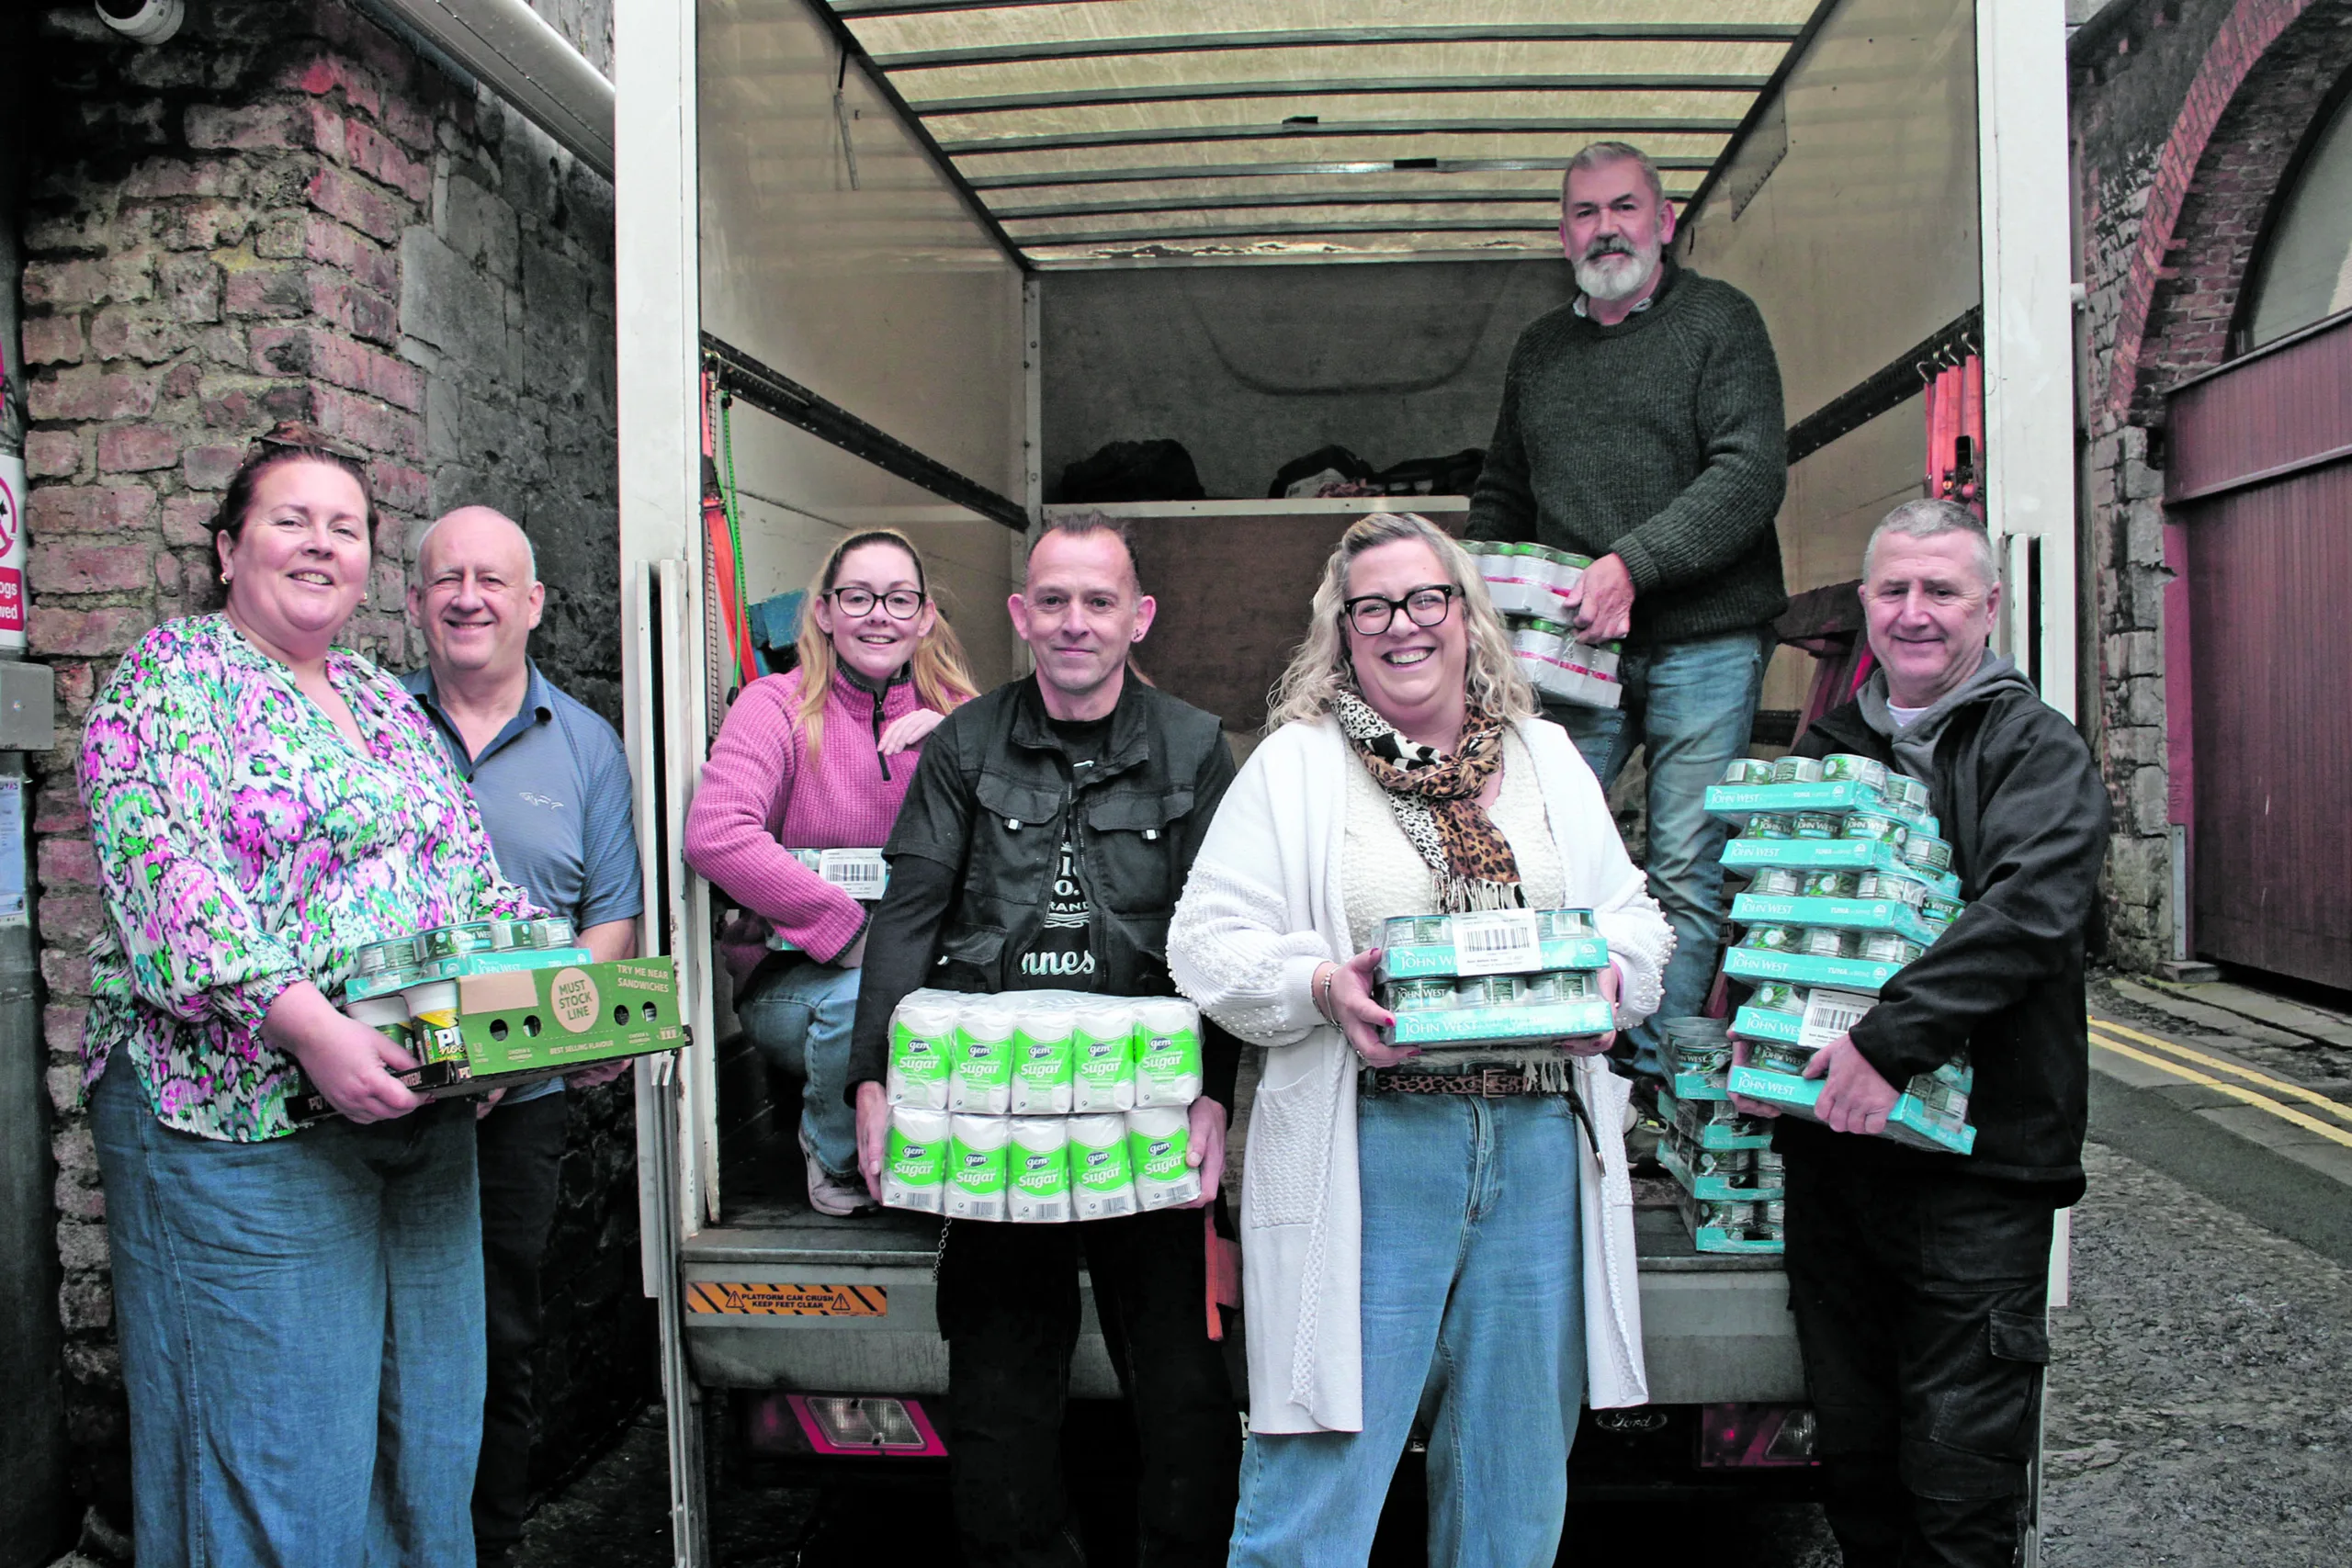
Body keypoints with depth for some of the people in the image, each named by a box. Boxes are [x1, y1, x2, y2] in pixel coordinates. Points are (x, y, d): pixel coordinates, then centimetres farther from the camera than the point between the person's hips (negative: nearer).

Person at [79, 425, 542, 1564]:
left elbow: (473, 881, 17)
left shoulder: (387, 704, 17)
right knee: (272, 1436, 0)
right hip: (243, 1110, -6)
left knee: (425, 1417, 13)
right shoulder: (171, 676, -3)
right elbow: (165, 877, -17)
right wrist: (306, 1023, -28)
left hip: (419, 1109, 7)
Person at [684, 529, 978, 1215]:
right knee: (861, 997, -35)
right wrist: (851, 930, -24)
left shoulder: (955, 715, 9)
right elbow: (714, 835, -21)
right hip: (791, 975, -2)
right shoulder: (778, 705, -3)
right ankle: (835, 1155, -1)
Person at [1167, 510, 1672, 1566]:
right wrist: (1323, 988, -18)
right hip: (1368, 1151, -3)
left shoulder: (1548, 758, 14)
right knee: (1322, 1465, 0)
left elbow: (1634, 916, 16)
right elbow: (1209, 939, -2)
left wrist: (1609, 976, -6)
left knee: (1515, 1471, 15)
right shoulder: (1295, 764, 3)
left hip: (1541, 1148, 4)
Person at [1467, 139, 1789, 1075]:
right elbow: (1501, 495, 28)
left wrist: (1632, 562, -20)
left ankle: (1657, 1075, 8)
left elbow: (1751, 474, -10)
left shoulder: (1718, 321, 3)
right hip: (1575, 649, 4)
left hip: (1703, 644, -4)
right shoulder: (1539, 350, 19)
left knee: (1687, 878, -1)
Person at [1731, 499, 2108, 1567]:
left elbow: (2027, 913, -18)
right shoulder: (1827, 748, 13)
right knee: (1849, 1444, 15)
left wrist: (1890, 1039, -25)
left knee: (1961, 1460, 1)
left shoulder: (2037, 748, -3)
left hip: (1980, 1159, -5)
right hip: (1831, 1147, 5)